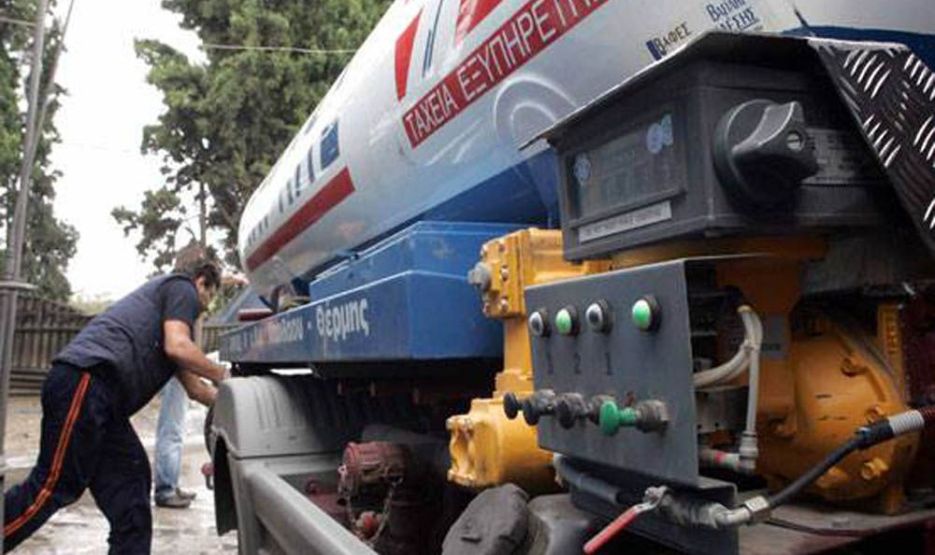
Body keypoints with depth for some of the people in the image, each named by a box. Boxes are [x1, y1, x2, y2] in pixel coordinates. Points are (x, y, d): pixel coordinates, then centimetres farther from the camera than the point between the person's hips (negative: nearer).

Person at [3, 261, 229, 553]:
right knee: (53, 486, -8)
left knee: (129, 487, 10)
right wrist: (219, 374, 3)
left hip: (101, 396, 10)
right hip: (85, 380, -10)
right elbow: (177, 347, -11)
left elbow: (195, 389, 34)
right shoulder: (182, 287, 7)